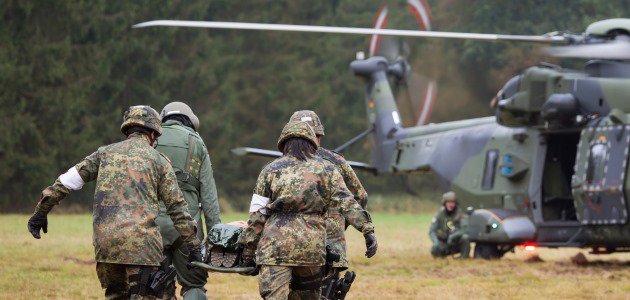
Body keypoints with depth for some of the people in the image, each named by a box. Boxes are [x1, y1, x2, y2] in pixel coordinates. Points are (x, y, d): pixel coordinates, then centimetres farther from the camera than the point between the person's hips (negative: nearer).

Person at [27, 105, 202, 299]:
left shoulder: (106, 153, 16)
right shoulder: (158, 160, 8)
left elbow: (67, 181, 10)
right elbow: (176, 207, 4)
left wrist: (41, 211, 16)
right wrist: (193, 246, 8)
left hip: (105, 239, 4)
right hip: (141, 240, -4)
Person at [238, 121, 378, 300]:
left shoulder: (271, 170, 8)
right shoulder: (327, 169, 10)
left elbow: (257, 215, 5)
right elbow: (347, 204, -1)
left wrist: (248, 248, 9)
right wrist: (367, 230, -5)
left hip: (275, 246, -2)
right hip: (312, 247, 2)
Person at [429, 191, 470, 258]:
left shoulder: (459, 214, -7)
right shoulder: (440, 214, -4)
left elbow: (465, 229, -19)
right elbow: (431, 231, -6)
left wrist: (454, 235, -36)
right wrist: (436, 242, -25)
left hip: (457, 243, -1)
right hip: (444, 244, 1)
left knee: (465, 237, -33)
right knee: (434, 250, -30)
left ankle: (464, 257, -12)